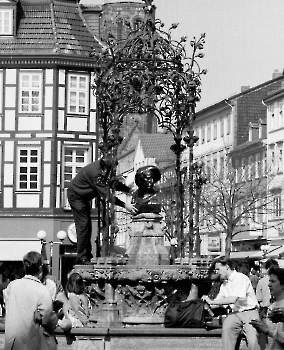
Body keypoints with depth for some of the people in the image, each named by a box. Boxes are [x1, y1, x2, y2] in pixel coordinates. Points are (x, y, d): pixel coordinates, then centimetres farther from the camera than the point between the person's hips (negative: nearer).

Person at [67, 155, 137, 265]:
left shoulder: (105, 168, -6)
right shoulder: (95, 172, -35)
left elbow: (114, 183, 7)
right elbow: (105, 194, -36)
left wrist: (129, 190, -7)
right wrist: (124, 205, -37)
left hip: (84, 197, 10)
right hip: (76, 196, -10)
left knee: (87, 226, 11)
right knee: (83, 225, -11)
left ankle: (87, 255, 17)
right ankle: (82, 258, -8)